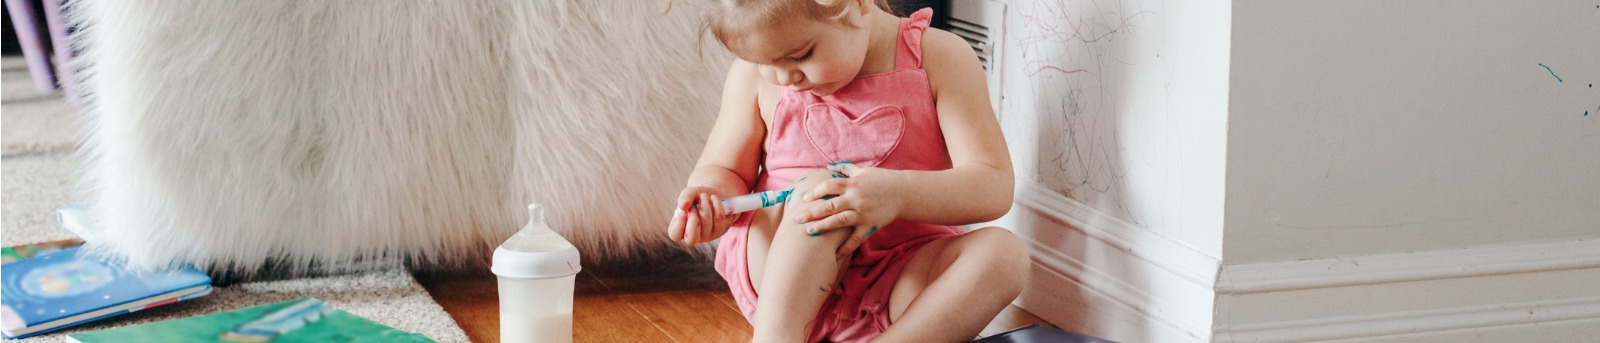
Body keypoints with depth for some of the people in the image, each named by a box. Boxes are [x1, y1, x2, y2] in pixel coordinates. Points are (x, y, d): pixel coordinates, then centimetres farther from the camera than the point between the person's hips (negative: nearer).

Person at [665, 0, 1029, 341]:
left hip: (900, 283, 0)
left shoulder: (939, 59, -8)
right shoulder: (756, 74, -3)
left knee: (1005, 254, -28)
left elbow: (993, 186, -15)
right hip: (775, 266, 0)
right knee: (821, 186, -31)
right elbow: (722, 169, 9)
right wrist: (713, 193, -18)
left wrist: (900, 193, -34)